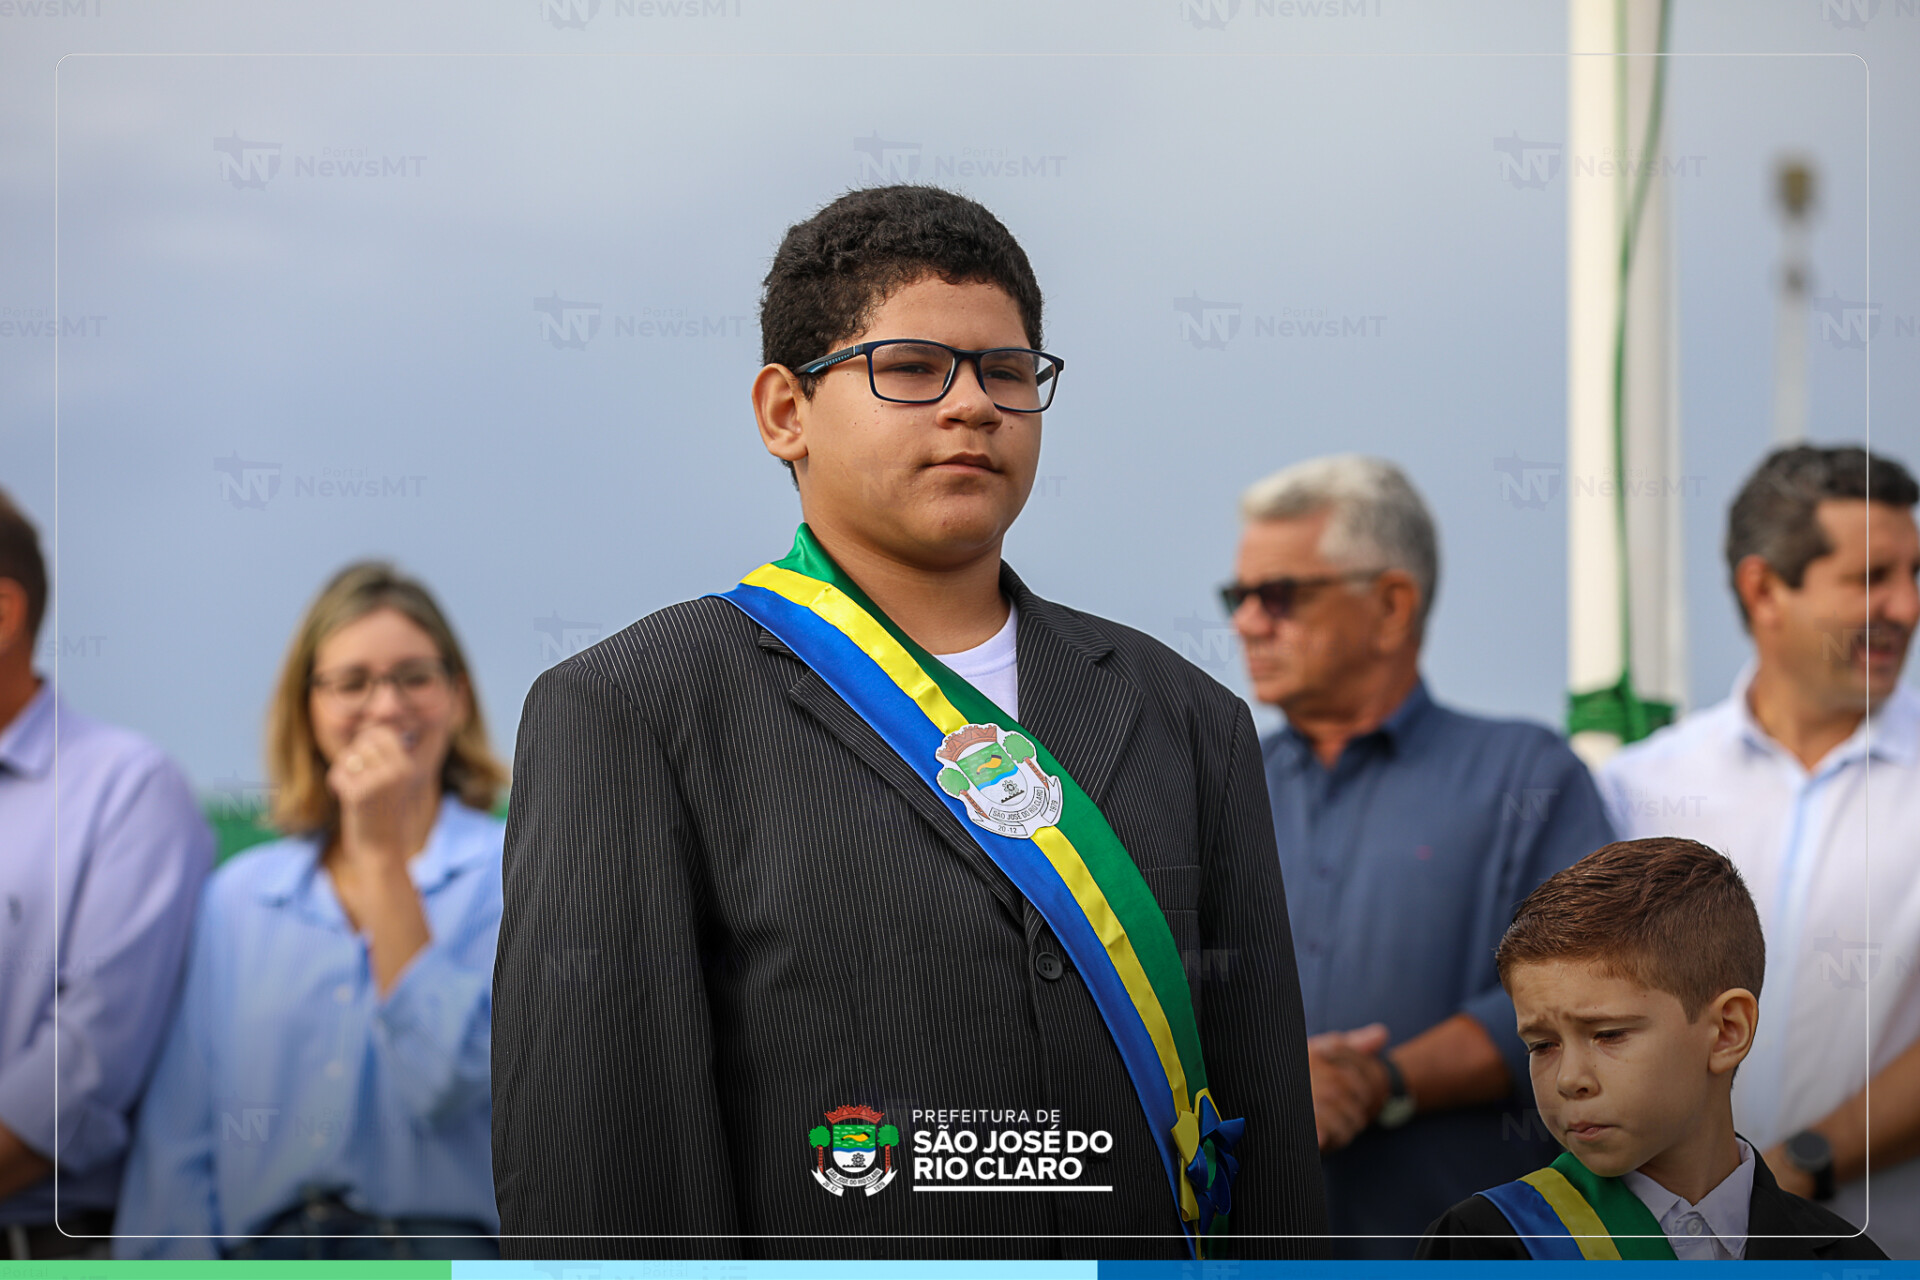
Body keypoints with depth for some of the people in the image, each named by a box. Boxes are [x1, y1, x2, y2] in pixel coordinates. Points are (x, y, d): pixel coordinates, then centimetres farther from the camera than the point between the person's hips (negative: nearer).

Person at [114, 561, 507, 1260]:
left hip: (446, 1252, -3)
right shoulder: (238, 896, 14)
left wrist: (382, 854, -7)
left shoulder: (516, 875, 2)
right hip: (266, 1250, 3)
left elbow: (452, 1082, -11)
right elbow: (178, 1142, 13)